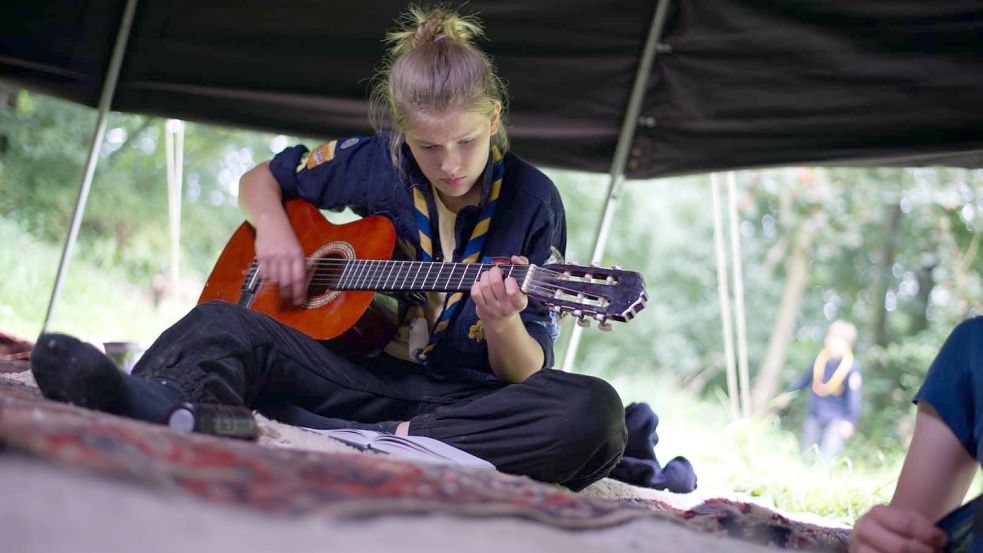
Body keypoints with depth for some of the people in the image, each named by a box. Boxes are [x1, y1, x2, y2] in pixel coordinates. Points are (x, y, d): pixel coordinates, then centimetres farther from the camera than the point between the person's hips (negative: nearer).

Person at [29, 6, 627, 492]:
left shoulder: (532, 201, -1)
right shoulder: (374, 163, 5)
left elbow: (526, 376, -1)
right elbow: (260, 180, 21)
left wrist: (504, 325, -25)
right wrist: (274, 229, -2)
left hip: (469, 403, -1)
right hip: (367, 378, 2)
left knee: (595, 413, -33)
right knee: (224, 323, -24)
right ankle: (158, 405, -63)